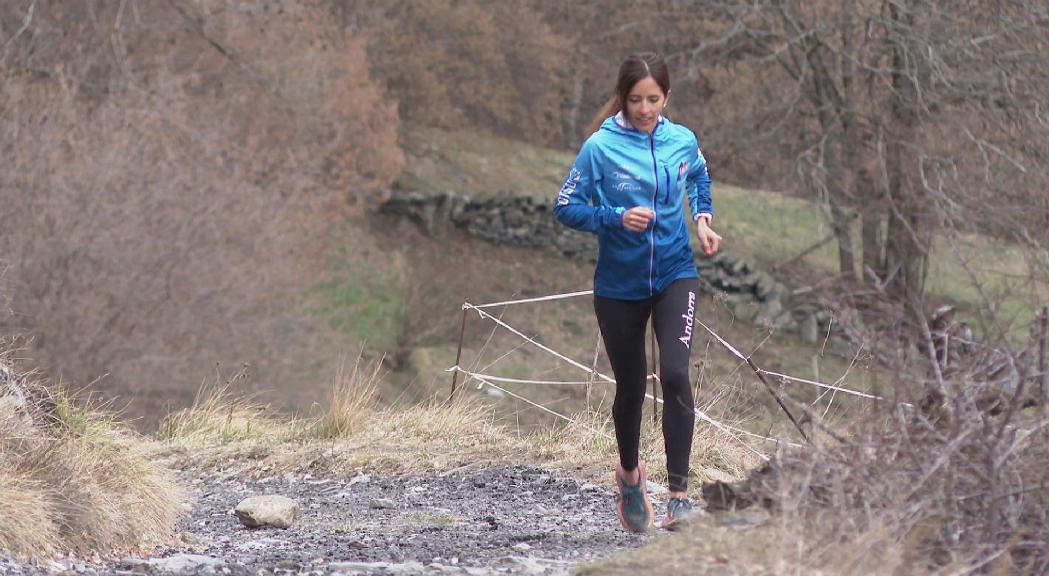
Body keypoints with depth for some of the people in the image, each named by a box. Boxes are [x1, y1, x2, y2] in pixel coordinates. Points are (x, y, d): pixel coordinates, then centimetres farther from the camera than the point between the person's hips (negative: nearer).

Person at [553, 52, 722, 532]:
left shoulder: (682, 141, -1)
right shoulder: (601, 147, -11)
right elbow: (566, 207, -8)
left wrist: (702, 219, 5)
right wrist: (616, 217, -22)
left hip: (675, 276, 1)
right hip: (619, 286, 0)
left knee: (675, 374, -20)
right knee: (631, 387, 12)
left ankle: (679, 493, -18)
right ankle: (629, 474, 41)